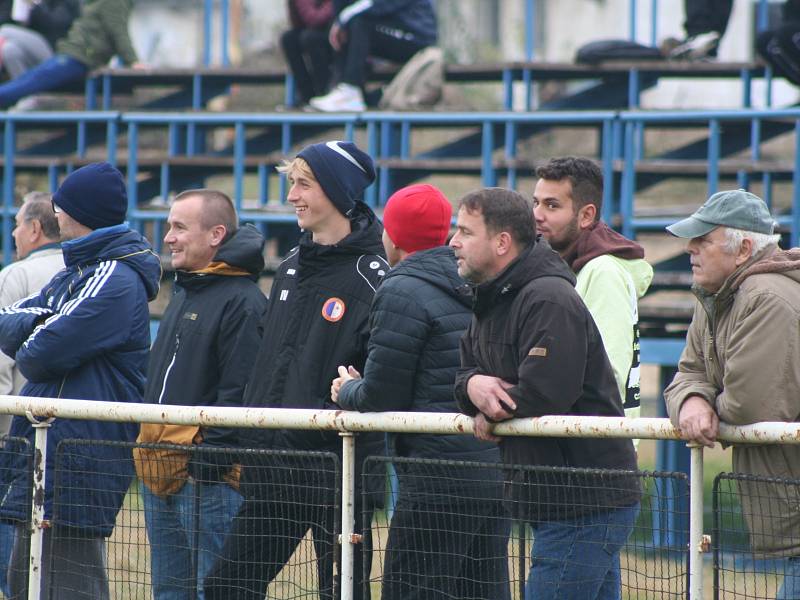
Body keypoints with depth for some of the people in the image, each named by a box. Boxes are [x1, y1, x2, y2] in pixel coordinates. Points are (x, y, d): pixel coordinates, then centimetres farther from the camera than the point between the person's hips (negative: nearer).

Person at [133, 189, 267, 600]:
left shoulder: (243, 302, -12)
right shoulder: (183, 295, 19)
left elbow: (240, 393, -18)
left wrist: (210, 458, -21)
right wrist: (147, 444, 21)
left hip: (209, 477, -10)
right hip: (160, 474, 10)